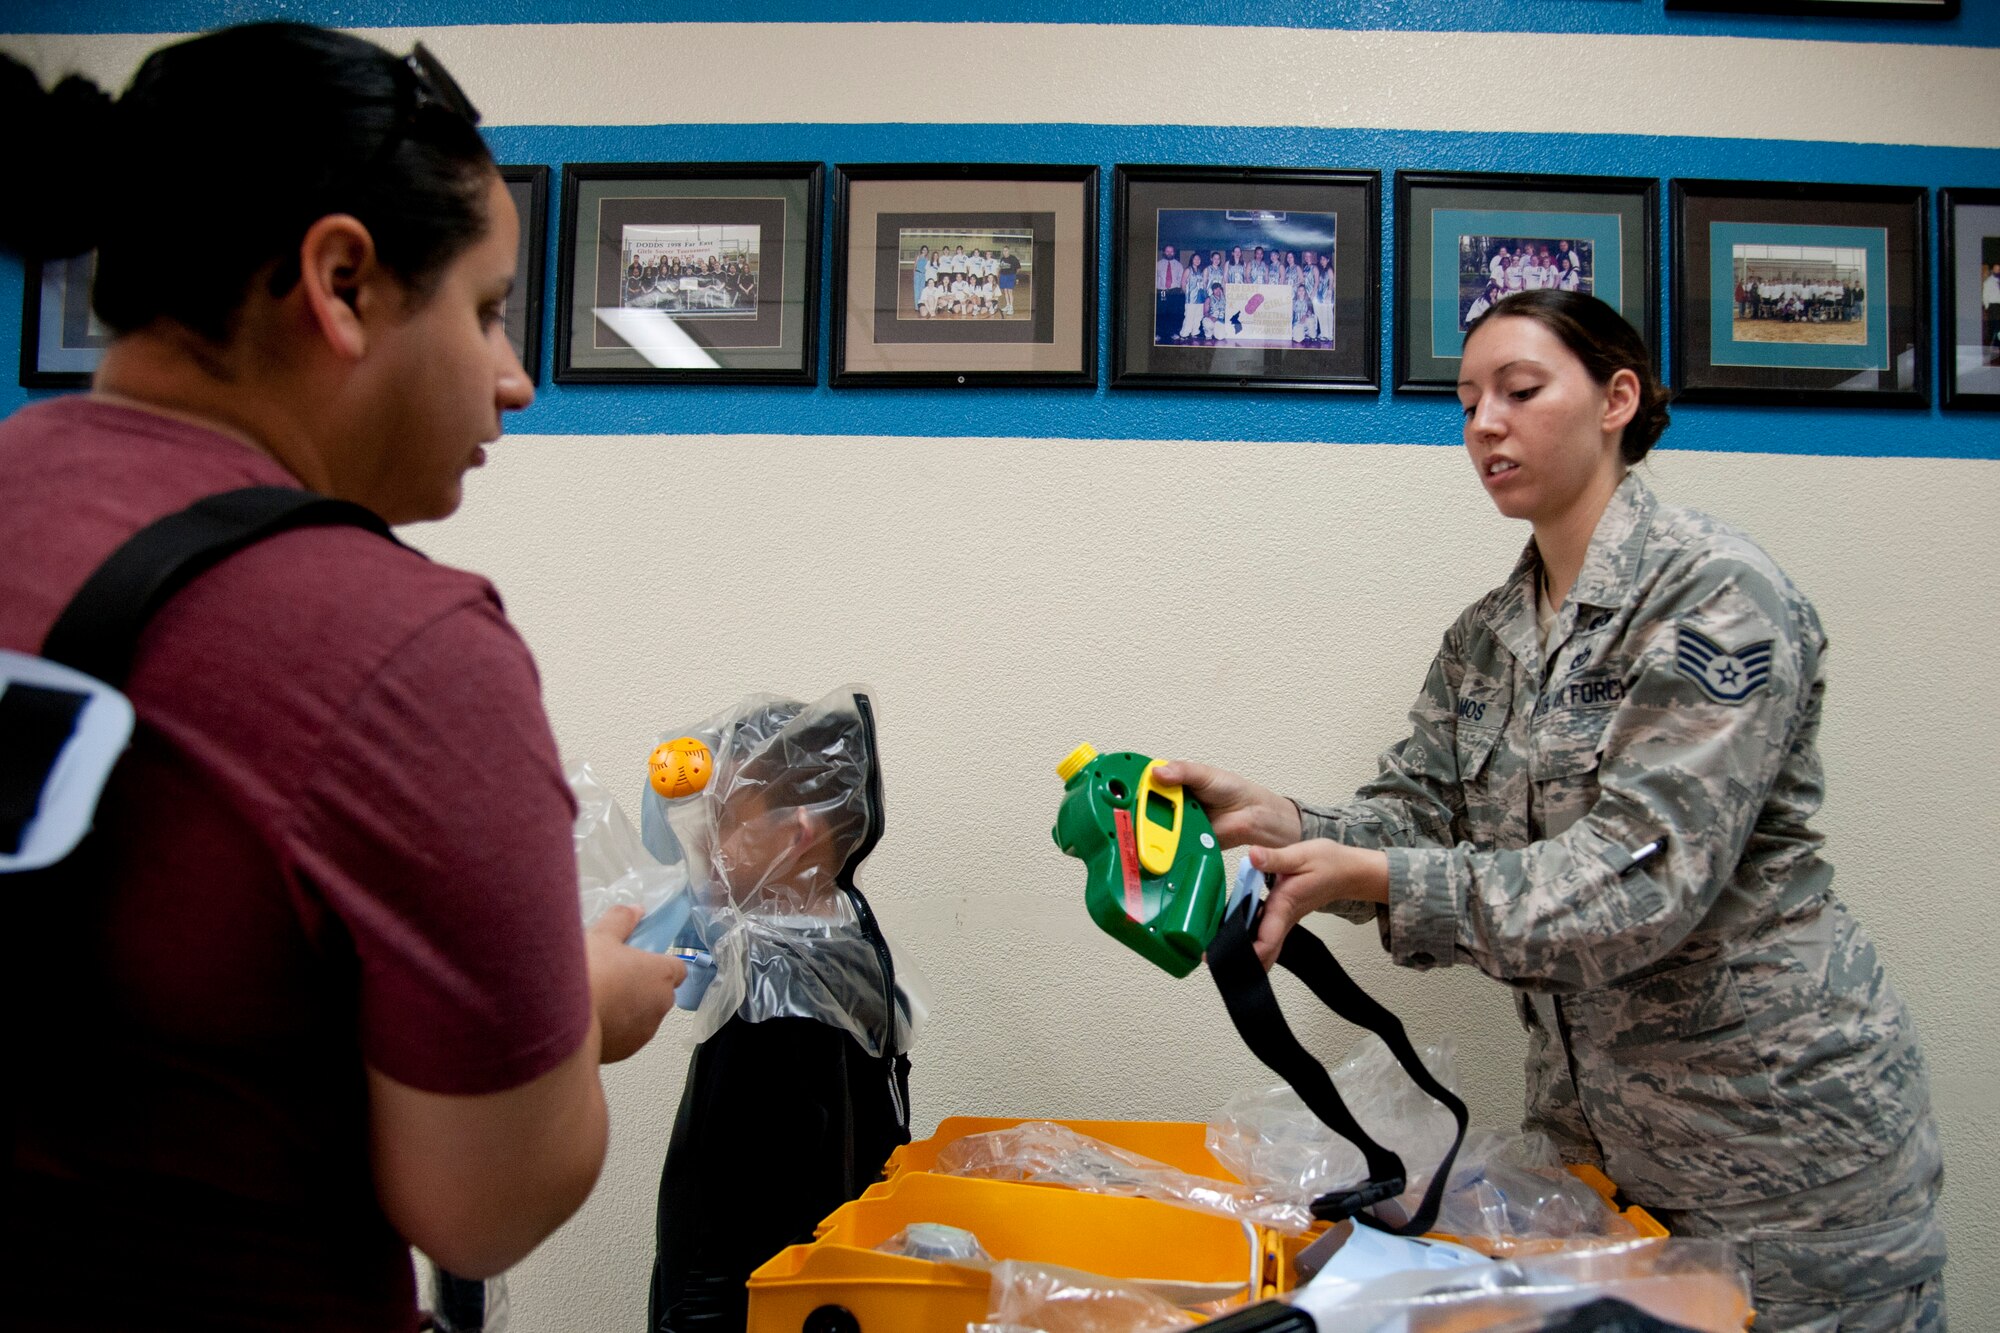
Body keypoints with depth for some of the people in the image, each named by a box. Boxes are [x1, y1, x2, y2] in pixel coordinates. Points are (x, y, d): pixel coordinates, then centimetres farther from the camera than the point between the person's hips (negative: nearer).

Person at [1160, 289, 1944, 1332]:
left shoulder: (1715, 592, -17)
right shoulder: (1483, 640, 6)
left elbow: (1644, 878, -26)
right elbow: (1412, 816, 0)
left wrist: (1374, 878, -33)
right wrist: (1279, 823, -20)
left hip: (1781, 1130, -6)